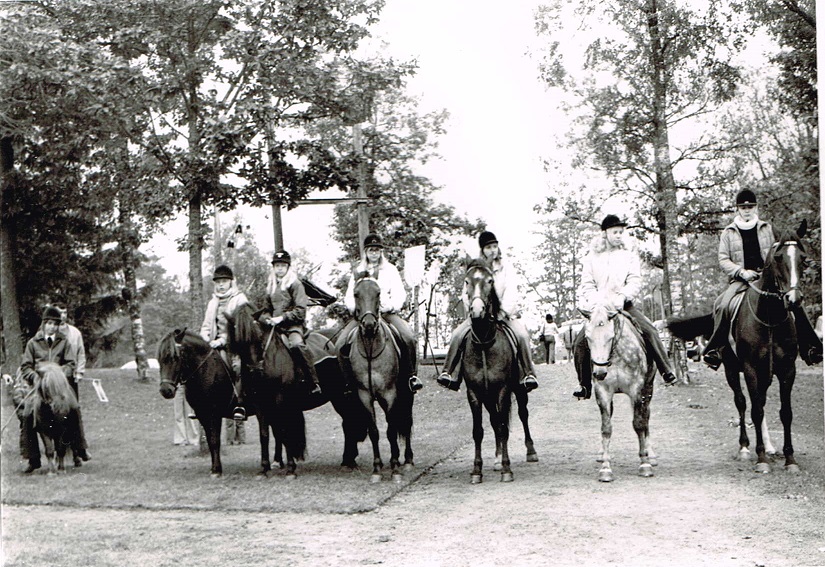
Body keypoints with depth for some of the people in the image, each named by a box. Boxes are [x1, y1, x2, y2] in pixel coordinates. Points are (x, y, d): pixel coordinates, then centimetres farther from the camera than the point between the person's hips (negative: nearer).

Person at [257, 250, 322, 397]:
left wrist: (282, 318, -16)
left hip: (293, 325, -7)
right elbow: (267, 309, 24)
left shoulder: (295, 284, -1)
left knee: (296, 344, -35)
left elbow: (300, 311, -8)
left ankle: (314, 383, -31)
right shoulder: (271, 286, 18)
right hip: (274, 326, 7)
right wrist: (267, 319, 2)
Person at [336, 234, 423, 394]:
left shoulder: (390, 269, 14)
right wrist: (356, 309, -8)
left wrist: (391, 307, -14)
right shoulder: (357, 272, 17)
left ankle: (412, 376, -13)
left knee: (409, 339, -27)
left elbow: (400, 294, 6)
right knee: (341, 344, -21)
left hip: (387, 313, -1)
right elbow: (349, 296, 13)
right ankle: (350, 381, -7)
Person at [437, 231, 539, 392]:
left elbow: (511, 291, -6)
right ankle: (447, 372, -15)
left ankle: (529, 374, -19)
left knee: (522, 335, -28)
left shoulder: (506, 267, 4)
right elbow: (466, 293, 5)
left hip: (504, 312, -1)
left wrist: (503, 311, -19)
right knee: (457, 335, -22)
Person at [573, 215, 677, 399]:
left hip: (624, 306, 0)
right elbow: (587, 284, 1)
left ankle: (666, 371, -13)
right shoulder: (591, 258, 9)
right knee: (580, 342, -15)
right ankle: (584, 384, -3)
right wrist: (596, 301, -18)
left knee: (650, 332, -23)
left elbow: (635, 281, -3)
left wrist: (623, 297, -22)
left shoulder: (630, 256, 9)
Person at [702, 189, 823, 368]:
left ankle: (810, 347, -9)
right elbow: (723, 260, 2)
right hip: (740, 279, -2)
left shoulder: (767, 228, 14)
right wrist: (742, 272, -14)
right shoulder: (728, 232, 8)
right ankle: (714, 348, -21)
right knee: (723, 305, -29)